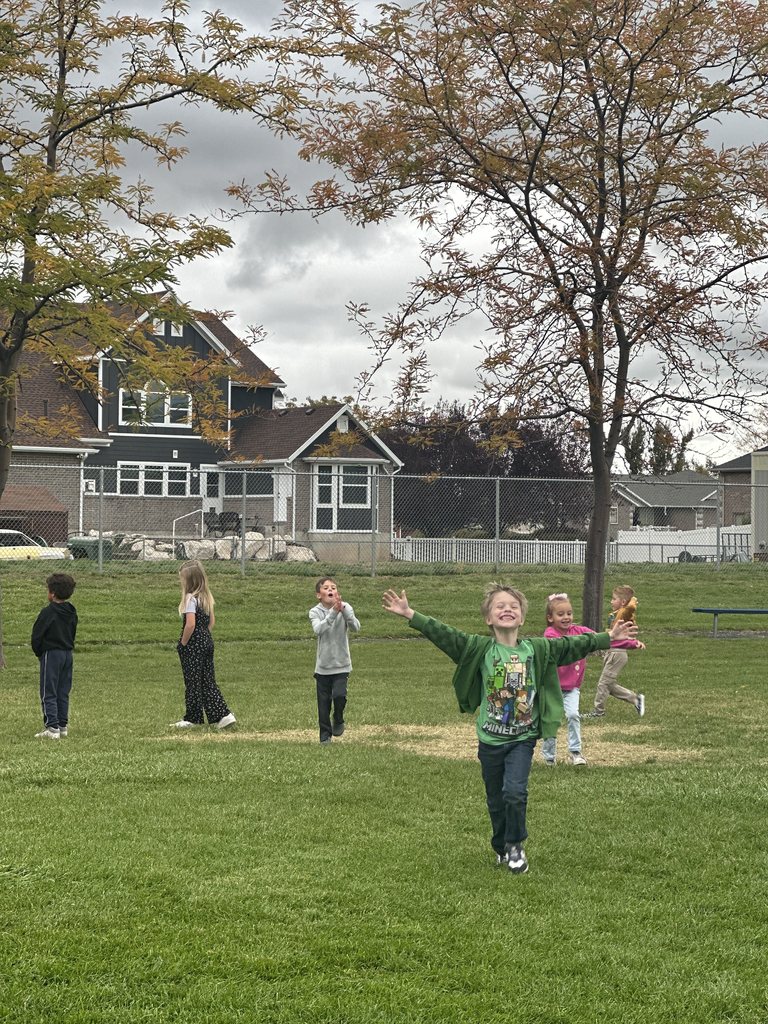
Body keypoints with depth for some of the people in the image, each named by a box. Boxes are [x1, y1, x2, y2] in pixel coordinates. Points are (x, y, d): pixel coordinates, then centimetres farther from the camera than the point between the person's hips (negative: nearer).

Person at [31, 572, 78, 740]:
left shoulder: (48, 612, -16)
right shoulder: (72, 613, 6)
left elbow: (36, 635, -12)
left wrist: (39, 652, 4)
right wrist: (68, 649, 16)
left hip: (51, 654, -7)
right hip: (68, 654, 7)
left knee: (48, 694, -3)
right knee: (63, 693, 13)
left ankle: (52, 728, -9)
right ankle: (63, 726, 15)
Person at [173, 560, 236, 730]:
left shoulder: (190, 598, -17)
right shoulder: (206, 596, 9)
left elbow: (190, 624, -24)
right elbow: (212, 621, 16)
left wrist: (183, 643, -14)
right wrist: (204, 636, 16)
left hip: (193, 645, -8)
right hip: (207, 641, 8)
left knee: (192, 680, 2)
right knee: (208, 681, 11)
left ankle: (192, 719, 10)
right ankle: (222, 715, 7)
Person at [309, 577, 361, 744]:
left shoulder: (345, 608, -7)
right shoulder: (315, 612, -7)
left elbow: (356, 628, -23)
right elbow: (318, 629, -26)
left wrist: (343, 609, -38)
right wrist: (333, 612, -38)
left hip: (341, 665, -1)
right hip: (323, 666, 1)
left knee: (339, 695, -18)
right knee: (323, 702, 6)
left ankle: (338, 721, 11)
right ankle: (325, 735, 22)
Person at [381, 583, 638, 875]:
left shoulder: (537, 649, -2)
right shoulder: (480, 648, -8)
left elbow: (571, 645, 6)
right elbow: (443, 634, -15)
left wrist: (608, 637, 8)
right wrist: (410, 615, -24)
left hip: (522, 738, 0)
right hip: (490, 740, 0)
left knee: (515, 792, -16)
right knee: (496, 800, 11)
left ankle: (515, 846, 7)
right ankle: (502, 848, 33)